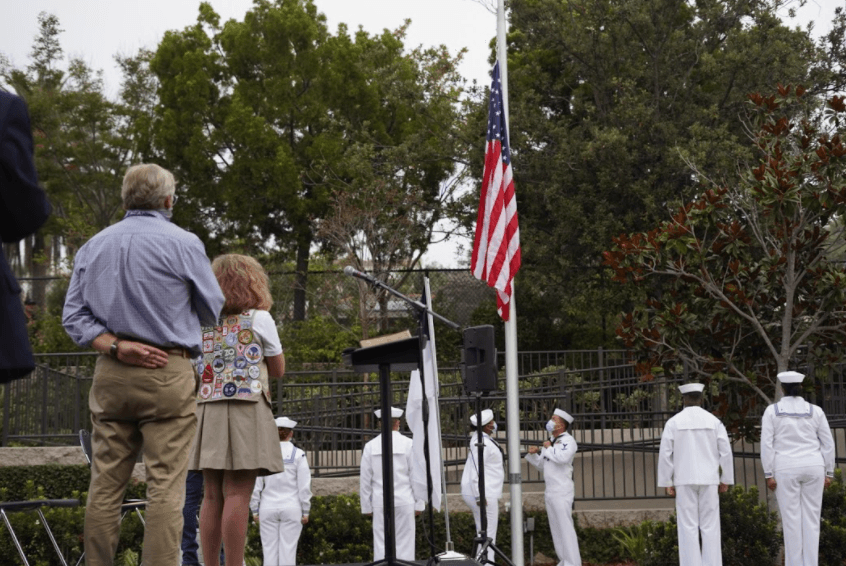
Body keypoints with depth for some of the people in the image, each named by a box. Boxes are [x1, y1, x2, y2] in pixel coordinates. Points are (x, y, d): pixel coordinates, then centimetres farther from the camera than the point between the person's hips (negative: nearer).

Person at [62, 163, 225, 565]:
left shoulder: (93, 246, 12)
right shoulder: (182, 244, -4)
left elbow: (74, 316, 6)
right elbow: (211, 310, 5)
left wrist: (115, 346, -4)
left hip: (110, 375, 5)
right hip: (168, 373, -5)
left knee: (105, 484, 6)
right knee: (166, 484, -5)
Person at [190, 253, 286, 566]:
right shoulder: (259, 319, 0)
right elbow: (278, 369, 10)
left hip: (207, 409, 5)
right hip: (246, 408, -5)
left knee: (213, 496, 4)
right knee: (238, 494, -9)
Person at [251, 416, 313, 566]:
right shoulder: (298, 455, -4)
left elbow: (255, 485, -1)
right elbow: (304, 486, -6)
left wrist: (255, 510, 6)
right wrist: (305, 512, 0)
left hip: (268, 509, 1)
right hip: (291, 509, -1)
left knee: (269, 550, 4)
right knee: (288, 551, 0)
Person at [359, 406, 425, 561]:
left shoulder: (370, 446, 1)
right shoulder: (408, 444, -3)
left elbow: (365, 480, 5)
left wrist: (367, 506, 12)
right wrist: (419, 504, 5)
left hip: (380, 503, 1)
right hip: (404, 502, -1)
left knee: (381, 544, 4)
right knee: (404, 544, 2)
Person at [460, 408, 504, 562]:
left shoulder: (485, 439, 14)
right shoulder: (481, 442, -19)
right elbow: (476, 470, -24)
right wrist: (479, 496, -26)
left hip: (486, 492, 11)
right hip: (483, 493, -11)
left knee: (483, 532, 15)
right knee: (488, 533, -9)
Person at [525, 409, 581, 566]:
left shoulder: (568, 441, -9)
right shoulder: (552, 441, 18)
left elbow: (563, 457, -31)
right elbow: (542, 466, 25)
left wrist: (548, 448, -16)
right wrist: (535, 453, 8)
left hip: (562, 490, -9)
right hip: (550, 491, 9)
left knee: (565, 527, -10)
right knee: (556, 529, 12)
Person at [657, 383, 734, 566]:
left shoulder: (673, 422, -3)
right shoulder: (714, 421, 1)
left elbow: (665, 454, -6)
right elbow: (726, 452, 0)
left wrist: (667, 483, 0)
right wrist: (725, 480, 8)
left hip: (684, 481, -1)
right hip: (708, 481, 1)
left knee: (688, 527, 1)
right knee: (710, 527, 5)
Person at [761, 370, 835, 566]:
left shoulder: (772, 411, -2)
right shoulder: (815, 411, 4)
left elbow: (766, 444, -7)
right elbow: (828, 444, 4)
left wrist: (768, 475, -4)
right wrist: (829, 473, 11)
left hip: (786, 470, -2)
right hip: (812, 468, 2)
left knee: (791, 520, 1)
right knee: (811, 518, 5)